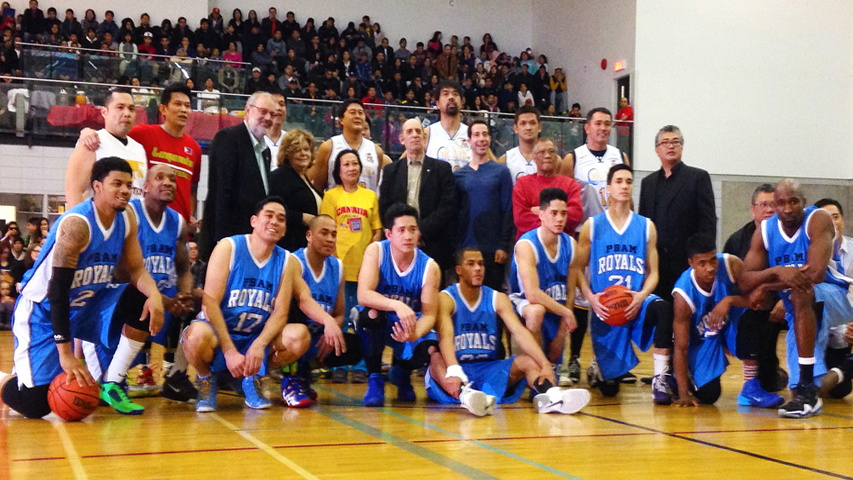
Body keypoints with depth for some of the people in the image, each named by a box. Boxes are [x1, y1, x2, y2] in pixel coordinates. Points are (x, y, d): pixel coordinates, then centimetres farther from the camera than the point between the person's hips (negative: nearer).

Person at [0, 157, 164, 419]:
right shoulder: (77, 224, -26)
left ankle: (111, 384, -1)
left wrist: (154, 295, -24)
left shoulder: (126, 219, -4)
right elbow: (58, 289, -27)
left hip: (85, 306, 7)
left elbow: (136, 270, 1)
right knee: (36, 404, -19)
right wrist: (65, 354, -31)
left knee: (145, 308, -14)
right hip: (43, 311, -7)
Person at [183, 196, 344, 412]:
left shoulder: (286, 261, 2)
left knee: (300, 335, -23)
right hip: (218, 333, -3)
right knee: (197, 336, -38)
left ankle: (252, 379, 4)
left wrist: (259, 345, -25)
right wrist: (230, 351, -24)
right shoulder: (229, 247, -9)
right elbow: (211, 303, -15)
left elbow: (280, 313, -4)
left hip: (257, 338, 4)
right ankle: (206, 379, -1)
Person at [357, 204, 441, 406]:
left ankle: (401, 372, 11)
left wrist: (414, 334, -38)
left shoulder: (429, 267, -13)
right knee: (372, 313, -36)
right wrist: (397, 306, -46)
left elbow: (429, 314, -15)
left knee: (430, 349, -28)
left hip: (408, 326, 2)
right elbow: (363, 295, -29)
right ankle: (374, 379, -15)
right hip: (377, 324, -1)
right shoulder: (376, 251, -17)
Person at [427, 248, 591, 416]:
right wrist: (454, 371, -45)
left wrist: (545, 365, -27)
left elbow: (520, 332, -10)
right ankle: (465, 394, -67)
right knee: (437, 359, -36)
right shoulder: (445, 298, -6)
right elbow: (446, 336, -25)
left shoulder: (497, 299, 6)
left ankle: (551, 397, -52)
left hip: (489, 369, 4)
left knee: (529, 359, -20)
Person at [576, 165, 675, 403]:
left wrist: (642, 295, -14)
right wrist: (590, 297, -15)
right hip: (604, 309, -1)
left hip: (636, 303, 1)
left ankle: (660, 380, -27)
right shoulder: (592, 226, 3)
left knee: (664, 309, -37)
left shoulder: (646, 227, 7)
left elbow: (653, 273, 6)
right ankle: (598, 368, 39)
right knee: (609, 388, 0)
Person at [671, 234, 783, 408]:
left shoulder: (730, 264, -25)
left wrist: (730, 300, -43)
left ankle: (751, 389, -19)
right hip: (701, 340, -2)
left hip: (731, 325, 2)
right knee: (708, 395, -17)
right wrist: (683, 394, -30)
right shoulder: (683, 295, -30)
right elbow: (680, 347, -27)